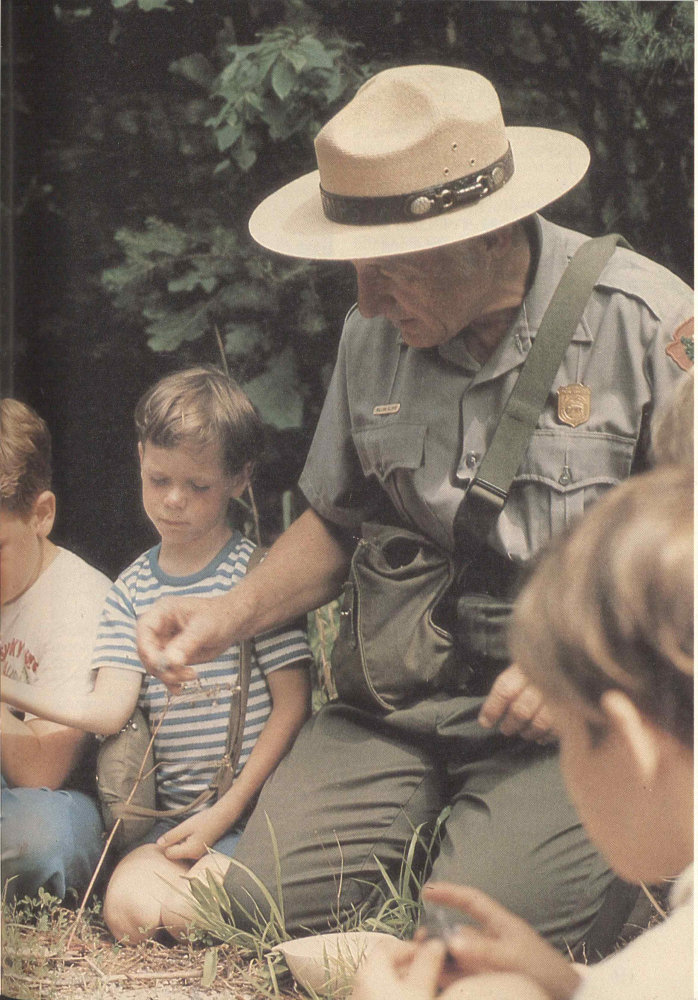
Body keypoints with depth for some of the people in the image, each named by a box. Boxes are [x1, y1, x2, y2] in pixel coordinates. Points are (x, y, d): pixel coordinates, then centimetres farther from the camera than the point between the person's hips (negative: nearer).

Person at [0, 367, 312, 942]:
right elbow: (108, 709, -4)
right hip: (180, 811, 4)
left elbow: (293, 705, -6)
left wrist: (227, 811, -11)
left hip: (256, 806, -4)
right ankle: (212, 875, 6)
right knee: (127, 909, -19)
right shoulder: (132, 590, 9)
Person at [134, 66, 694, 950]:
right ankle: (446, 811, 15)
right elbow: (338, 520, 19)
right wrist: (231, 615, 3)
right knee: (273, 899, -13)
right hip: (412, 693, 5)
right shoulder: (374, 335, 7)